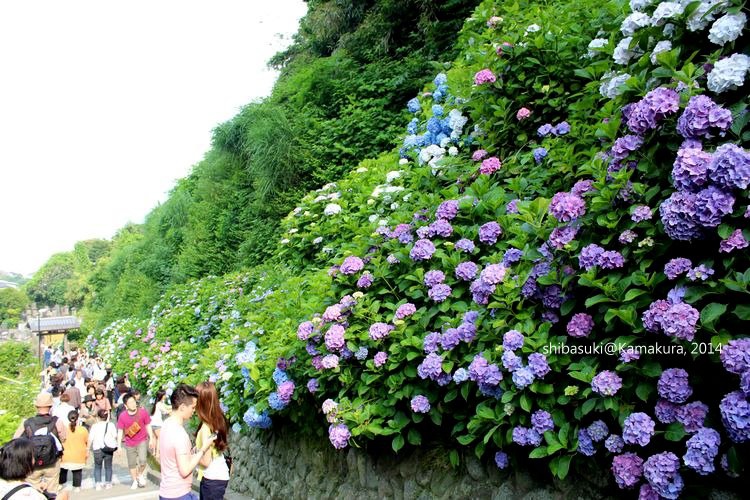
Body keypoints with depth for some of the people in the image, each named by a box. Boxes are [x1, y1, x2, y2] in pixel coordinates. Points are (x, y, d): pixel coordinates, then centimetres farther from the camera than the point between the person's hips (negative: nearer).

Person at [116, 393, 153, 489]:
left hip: (142, 441, -1)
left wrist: (151, 439, 2)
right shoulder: (122, 416, -14)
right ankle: (135, 481, 36)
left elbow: (148, 426, -1)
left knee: (142, 460, -17)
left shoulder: (143, 412, -14)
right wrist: (119, 446, -5)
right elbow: (120, 431, -5)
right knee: (131, 464, 12)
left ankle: (141, 475, 14)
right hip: (130, 443, 1)